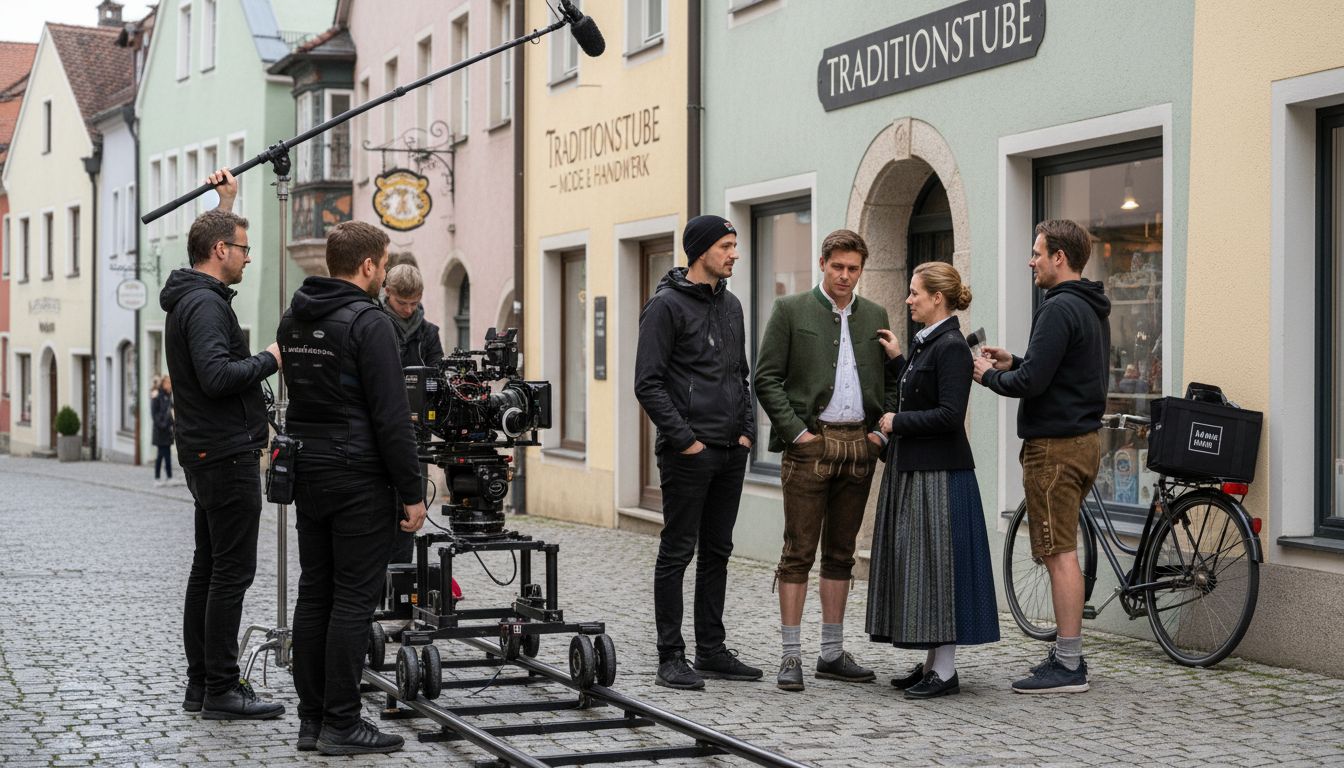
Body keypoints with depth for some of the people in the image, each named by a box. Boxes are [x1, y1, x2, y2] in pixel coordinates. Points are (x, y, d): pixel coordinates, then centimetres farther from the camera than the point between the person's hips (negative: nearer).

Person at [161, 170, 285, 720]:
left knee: (209, 568, 13)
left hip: (208, 453, 11)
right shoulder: (205, 304, -17)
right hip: (227, 453, -11)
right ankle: (221, 690, -4)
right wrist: (270, 360, -14)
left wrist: (226, 205, 38)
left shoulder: (190, 297, 14)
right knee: (232, 572, -7)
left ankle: (201, 684, 18)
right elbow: (216, 375, -29)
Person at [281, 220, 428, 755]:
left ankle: (312, 719, 14)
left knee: (314, 595, 10)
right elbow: (391, 418, -17)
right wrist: (412, 493, -13)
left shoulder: (293, 320, 11)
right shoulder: (368, 323, -15)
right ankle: (341, 725, -2)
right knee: (354, 599, -4)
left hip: (307, 474, 8)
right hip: (358, 479, -8)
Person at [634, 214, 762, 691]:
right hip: (687, 454, -8)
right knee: (677, 552, -2)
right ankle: (671, 657, 3)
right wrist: (684, 438, -16)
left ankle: (712, 651, 19)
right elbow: (648, 384, -14)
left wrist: (747, 429, 9)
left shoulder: (730, 305, 15)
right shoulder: (667, 306, -10)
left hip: (731, 453, 8)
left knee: (717, 553, 12)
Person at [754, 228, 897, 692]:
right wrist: (795, 431, -10)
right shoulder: (791, 311, 1)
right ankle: (791, 655, 0)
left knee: (841, 553, 10)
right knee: (798, 552, -3)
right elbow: (766, 379, -3)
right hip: (811, 443, -4)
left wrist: (882, 431, 4)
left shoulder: (875, 317, 13)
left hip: (859, 445, 4)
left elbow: (891, 382, 17)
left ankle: (832, 653, 16)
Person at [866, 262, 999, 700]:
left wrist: (898, 422, -13)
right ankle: (932, 663, 19)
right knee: (916, 565, 12)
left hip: (937, 475, -10)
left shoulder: (951, 347, -15)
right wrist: (897, 360, 16)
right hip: (914, 470, 10)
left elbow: (949, 414, -22)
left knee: (935, 565, -6)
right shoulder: (927, 343, 15)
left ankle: (945, 671, 0)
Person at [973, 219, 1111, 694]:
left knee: (1059, 555, -7)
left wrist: (990, 375, -4)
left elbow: (1032, 383, -22)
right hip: (1083, 438, 10)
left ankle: (1068, 667, -5)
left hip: (1055, 447, -10)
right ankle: (1067, 655, 20)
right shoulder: (1093, 310, 15)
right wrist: (1014, 363, 15)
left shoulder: (1059, 309, -17)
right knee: (1063, 553, 15)